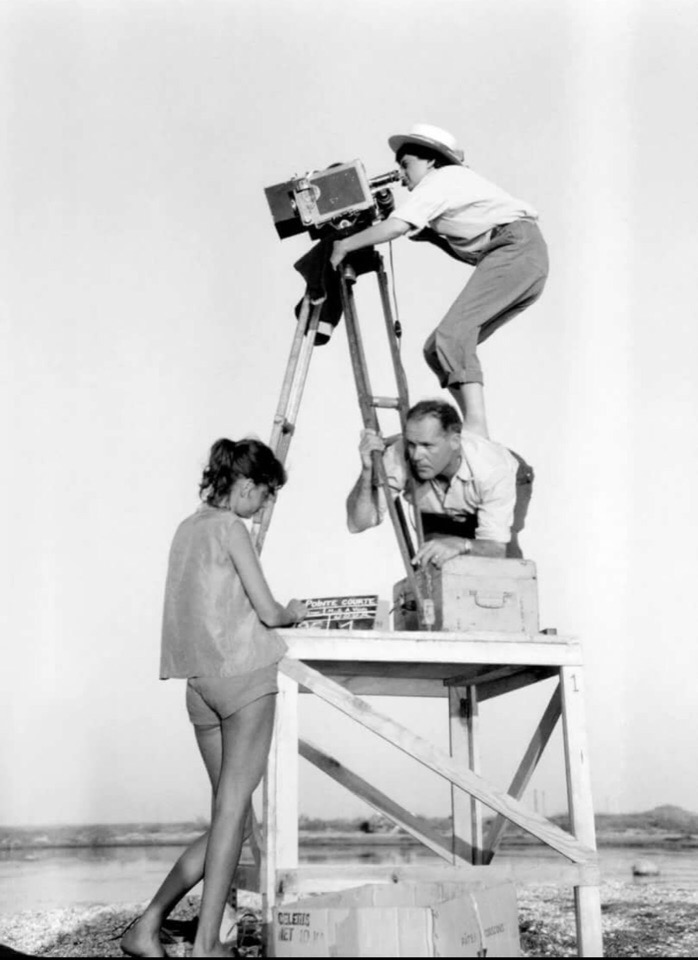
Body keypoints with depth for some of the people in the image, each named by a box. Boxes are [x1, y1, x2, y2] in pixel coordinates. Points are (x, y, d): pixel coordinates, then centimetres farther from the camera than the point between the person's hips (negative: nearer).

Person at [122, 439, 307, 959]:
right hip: (244, 672, -7)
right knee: (233, 808, -3)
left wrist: (278, 612, 20)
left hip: (200, 679, 8)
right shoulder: (230, 526, -8)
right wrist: (292, 613, 12)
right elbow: (267, 612, -9)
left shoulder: (188, 527, 16)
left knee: (229, 813, 12)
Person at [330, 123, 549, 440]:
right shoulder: (453, 181, 27)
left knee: (453, 333, -22)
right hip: (527, 262, 9)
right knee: (437, 350, 4)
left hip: (517, 246, -9)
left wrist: (344, 245, -6)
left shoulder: (439, 179, -2)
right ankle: (475, 432, 1)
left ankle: (477, 426, -33)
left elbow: (397, 226, -16)